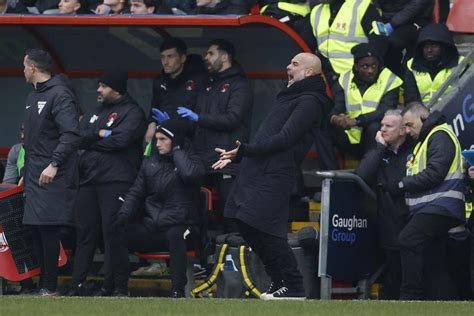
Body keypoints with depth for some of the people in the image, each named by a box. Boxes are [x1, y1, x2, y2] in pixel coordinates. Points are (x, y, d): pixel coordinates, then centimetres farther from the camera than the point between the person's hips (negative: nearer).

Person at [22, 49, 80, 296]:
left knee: (48, 229, -11)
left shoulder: (59, 95, -11)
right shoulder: (32, 98, 19)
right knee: (36, 230, 7)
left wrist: (54, 164, -25)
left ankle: (50, 287, -8)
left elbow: (71, 134, -20)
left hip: (52, 177, -9)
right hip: (34, 177, 9)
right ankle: (44, 283, 11)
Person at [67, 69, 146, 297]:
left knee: (113, 233, -8)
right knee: (84, 231, 7)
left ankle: (118, 286, -2)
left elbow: (120, 140, -16)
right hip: (89, 180, 7)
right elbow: (78, 137, 8)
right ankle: (77, 284, 11)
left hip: (115, 181, -7)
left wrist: (91, 140, -3)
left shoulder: (132, 112, -2)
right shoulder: (96, 112, 21)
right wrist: (99, 134, -10)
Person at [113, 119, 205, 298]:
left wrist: (176, 149, -9)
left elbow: (190, 174, -22)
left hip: (179, 228, -4)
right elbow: (136, 193, 15)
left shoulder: (192, 161, 3)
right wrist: (124, 214, -4)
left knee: (174, 235, -39)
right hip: (151, 229, 4)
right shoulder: (150, 163, 16)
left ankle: (178, 290, -34)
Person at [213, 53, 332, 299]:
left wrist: (245, 150, -18)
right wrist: (236, 156, 25)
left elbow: (285, 139, -16)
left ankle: (293, 288, -8)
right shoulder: (290, 98, 26)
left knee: (264, 230, -15)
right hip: (255, 173, 10)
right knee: (247, 226, 8)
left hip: (274, 177, -10)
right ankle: (279, 282, 16)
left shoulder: (309, 101, -7)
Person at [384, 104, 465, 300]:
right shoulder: (425, 140, 27)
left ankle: (410, 296, -24)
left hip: (441, 208, -11)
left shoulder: (440, 136, -7)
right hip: (427, 209, 11)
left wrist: (401, 185, -12)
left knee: (409, 240, -23)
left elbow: (433, 174, -17)